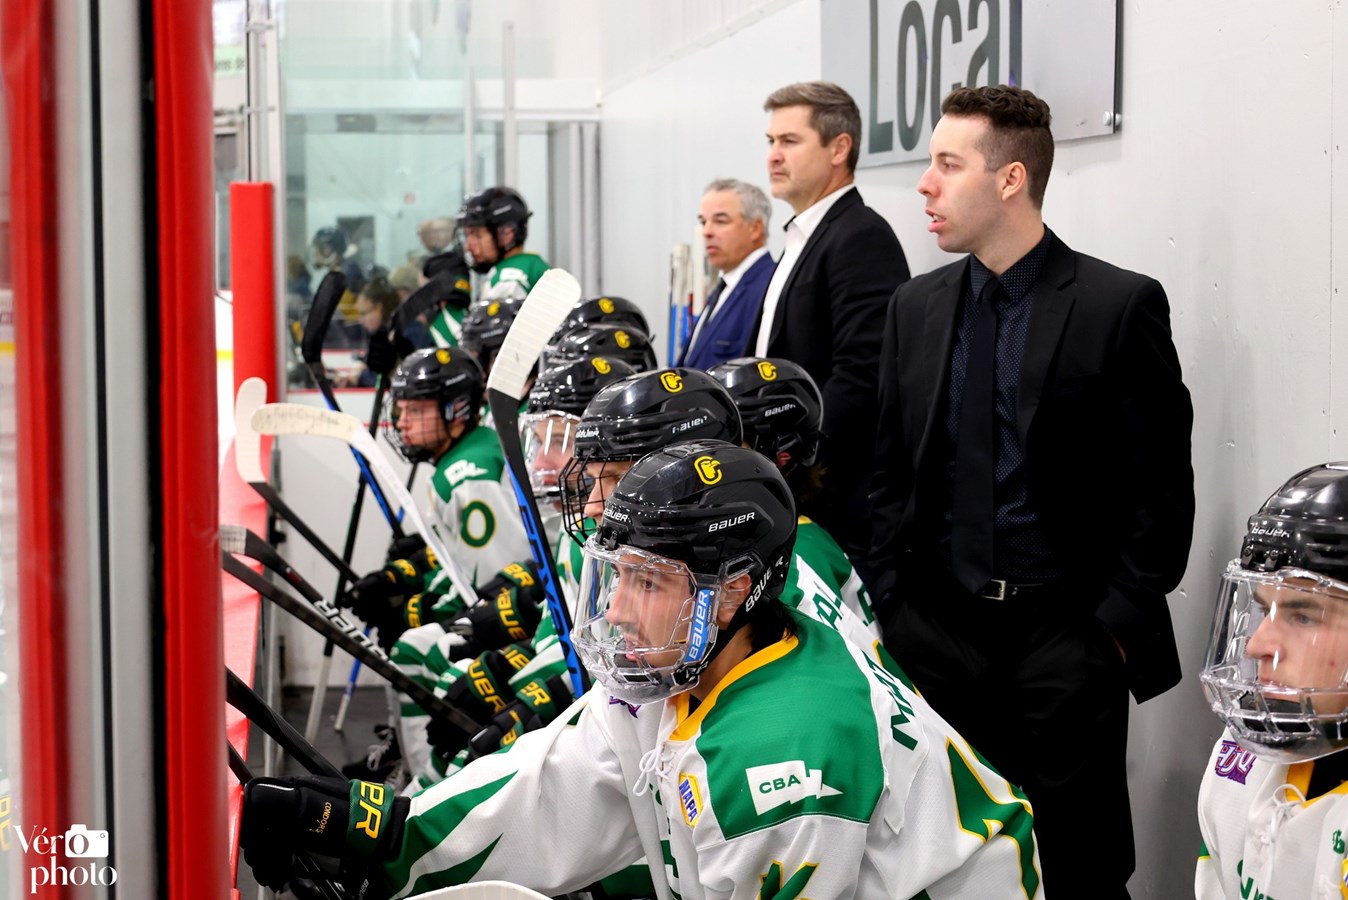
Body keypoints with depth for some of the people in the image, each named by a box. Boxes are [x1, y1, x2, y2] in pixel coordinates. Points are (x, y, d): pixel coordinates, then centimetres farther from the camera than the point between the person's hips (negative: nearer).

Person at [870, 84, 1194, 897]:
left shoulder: (1121, 305, -6)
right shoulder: (916, 307, 9)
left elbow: (1162, 487, -5)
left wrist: (1118, 625, -9)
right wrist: (892, 607, 7)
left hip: (1065, 640, -4)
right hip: (937, 631, 4)